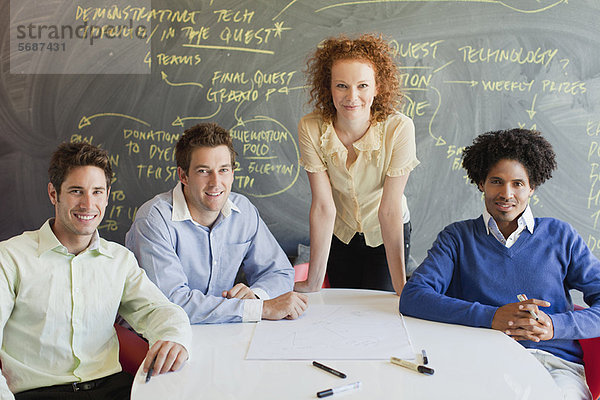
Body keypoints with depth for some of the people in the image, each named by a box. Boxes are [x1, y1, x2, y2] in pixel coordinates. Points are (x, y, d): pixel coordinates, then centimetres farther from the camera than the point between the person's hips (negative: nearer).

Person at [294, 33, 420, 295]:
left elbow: (390, 210, -27)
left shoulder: (399, 128, -29)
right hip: (339, 234, 2)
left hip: (388, 234, -1)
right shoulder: (311, 129, -24)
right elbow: (323, 206, -22)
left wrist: (401, 286, -27)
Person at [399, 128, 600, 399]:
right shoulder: (458, 237, 10)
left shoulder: (560, 236, 13)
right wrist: (491, 317, -17)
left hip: (557, 364, 1)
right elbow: (412, 298, -5)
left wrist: (554, 325, -14)